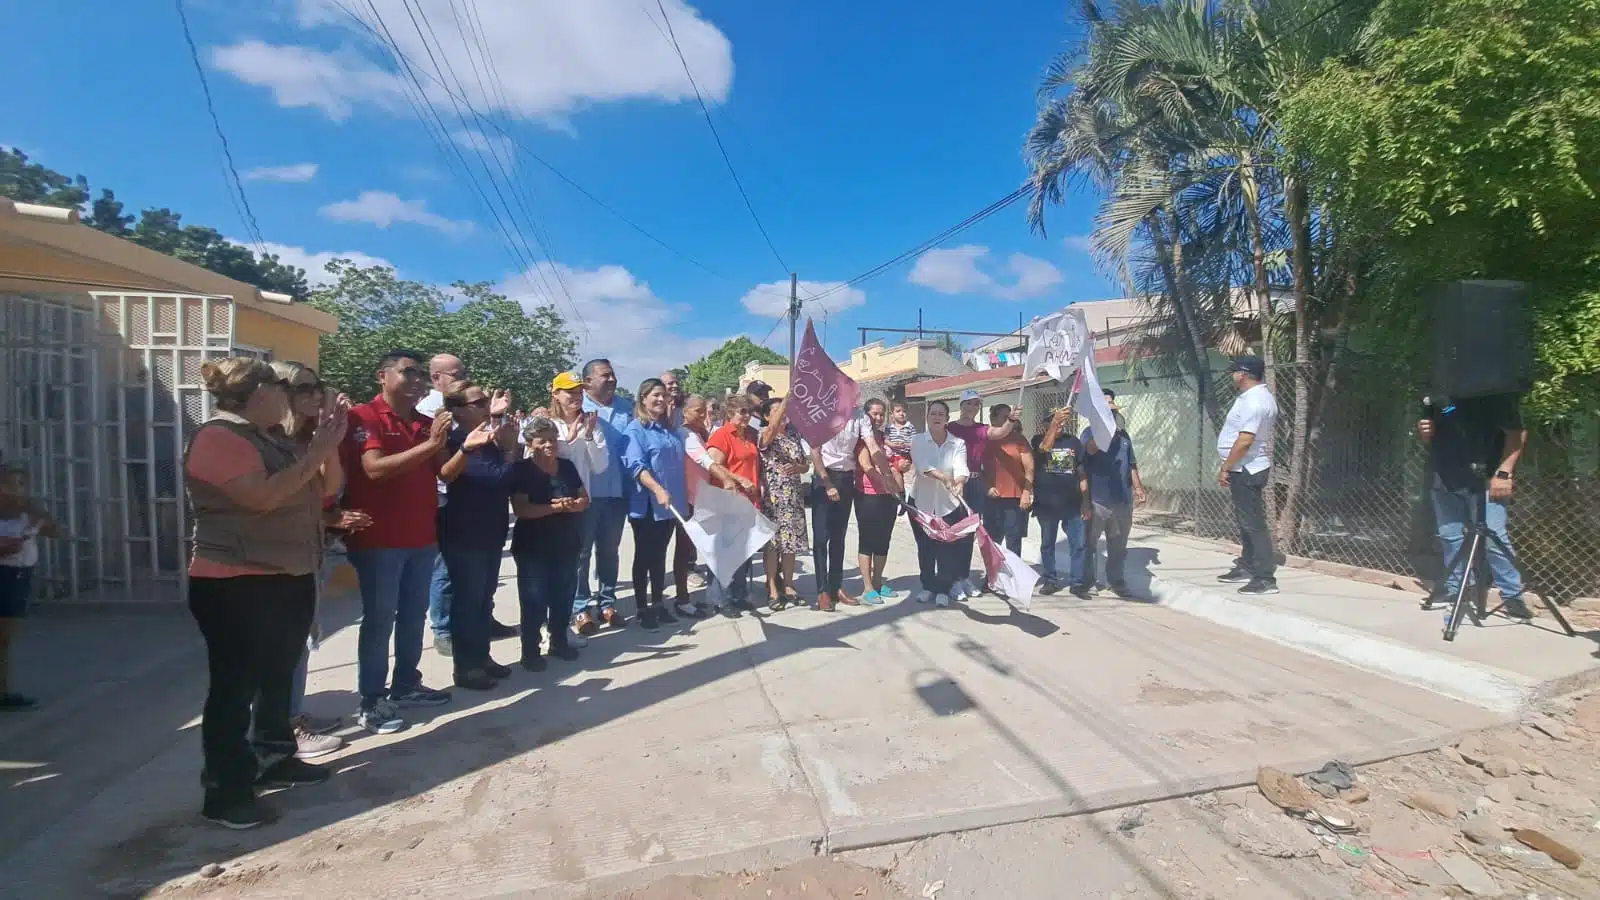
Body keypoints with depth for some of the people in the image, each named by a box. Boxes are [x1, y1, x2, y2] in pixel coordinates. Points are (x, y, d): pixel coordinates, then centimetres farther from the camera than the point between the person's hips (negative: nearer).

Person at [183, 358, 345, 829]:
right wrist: (316, 451, -20)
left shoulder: (274, 441, 13)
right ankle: (225, 792, 7)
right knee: (235, 687, -2)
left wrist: (329, 446, -2)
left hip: (289, 578, 9)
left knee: (279, 676, 17)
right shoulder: (219, 437, -15)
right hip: (237, 585, -9)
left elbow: (325, 490, 13)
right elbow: (263, 496, -27)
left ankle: (273, 759, 30)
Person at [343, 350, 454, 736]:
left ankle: (406, 685, 26)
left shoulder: (426, 422, 12)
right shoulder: (364, 417, -8)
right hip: (378, 539, -7)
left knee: (414, 615, 13)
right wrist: (430, 445, -26)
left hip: (422, 537, 7)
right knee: (379, 619, -1)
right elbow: (375, 469, -22)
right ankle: (370, 702, 8)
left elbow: (444, 473, 13)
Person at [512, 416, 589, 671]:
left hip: (566, 544, 5)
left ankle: (559, 642, 28)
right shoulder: (522, 470, -8)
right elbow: (521, 509, -18)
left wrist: (573, 505, -14)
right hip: (533, 547, -5)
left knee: (563, 596, 13)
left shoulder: (568, 465, 7)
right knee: (534, 599, -1)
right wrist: (555, 507, -25)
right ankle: (530, 651, 9)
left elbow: (585, 499, 9)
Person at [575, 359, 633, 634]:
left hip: (617, 491, 4)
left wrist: (632, 486, 6)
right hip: (584, 491, -4)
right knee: (581, 551, 5)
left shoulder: (626, 407, 9)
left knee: (609, 550, 14)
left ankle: (607, 602, 25)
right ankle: (580, 607, 13)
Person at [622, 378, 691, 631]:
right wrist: (658, 490, -31)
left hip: (670, 504, 6)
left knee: (660, 556, 14)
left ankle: (658, 605, 24)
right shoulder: (635, 429, -8)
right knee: (644, 557, 4)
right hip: (646, 504, -6)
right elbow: (635, 465, -19)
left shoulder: (670, 429, 13)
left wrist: (679, 495, 18)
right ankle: (641, 609, 14)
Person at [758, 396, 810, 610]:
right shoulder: (764, 435, -5)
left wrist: (796, 468, -10)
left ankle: (788, 585, 19)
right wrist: (787, 397, -33)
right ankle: (772, 589, 6)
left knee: (791, 541, 8)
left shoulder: (794, 435, 11)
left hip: (793, 496, 5)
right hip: (772, 496, -5)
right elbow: (773, 428, -30)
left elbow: (805, 465, 13)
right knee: (771, 542, -2)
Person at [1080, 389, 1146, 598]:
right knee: (1090, 543, 3)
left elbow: (1131, 464, 20)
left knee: (1118, 545, 12)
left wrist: (1138, 487, 14)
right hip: (1097, 500, -5)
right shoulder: (1091, 432, -3)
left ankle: (1117, 581, 22)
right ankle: (1087, 582, 12)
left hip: (1122, 499, 5)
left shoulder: (1123, 434, 15)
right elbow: (1091, 449, -27)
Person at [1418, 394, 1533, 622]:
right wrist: (1424, 433, -3)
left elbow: (1517, 433, -7)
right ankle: (1455, 593, 18)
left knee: (1494, 538, -10)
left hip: (1485, 480, -5)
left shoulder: (1497, 394, -4)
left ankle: (1512, 597, 1)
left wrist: (1504, 473, -16)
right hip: (1445, 480, 5)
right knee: (1451, 538, 8)